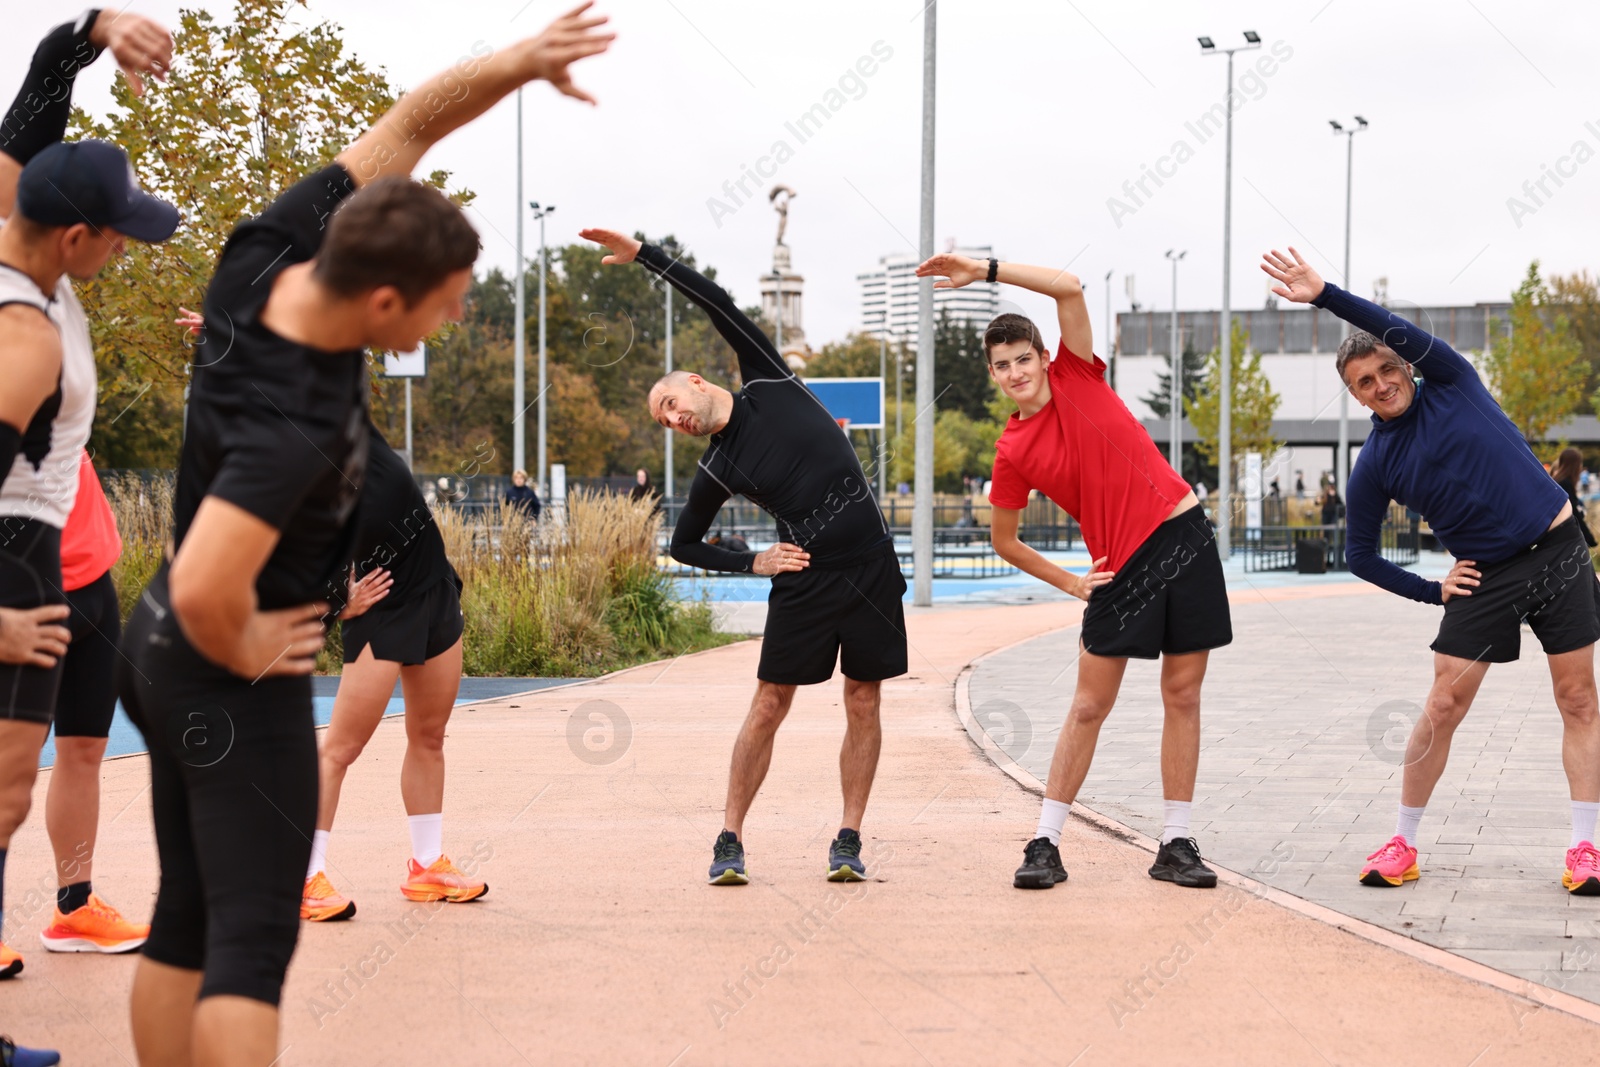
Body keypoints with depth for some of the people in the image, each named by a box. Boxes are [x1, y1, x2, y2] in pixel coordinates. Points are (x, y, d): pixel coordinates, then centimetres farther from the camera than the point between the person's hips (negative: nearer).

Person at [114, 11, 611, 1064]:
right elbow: (205, 592, -42)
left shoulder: (271, 251, -10)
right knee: (252, 942, -7)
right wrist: (243, 651, -20)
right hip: (233, 674, -9)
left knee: (185, 923, 14)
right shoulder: (293, 423, -33)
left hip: (161, 651, 9)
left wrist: (515, 63, -15)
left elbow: (411, 121, -1)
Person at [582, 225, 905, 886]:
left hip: (871, 565, 0)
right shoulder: (716, 469, 5)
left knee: (863, 700, 2)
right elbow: (684, 545, 15)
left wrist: (646, 255, -7)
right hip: (806, 578, 0)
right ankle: (730, 840, 4)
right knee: (770, 703, -3)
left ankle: (849, 839, 8)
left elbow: (720, 305, -4)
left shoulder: (770, 385, 2)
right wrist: (752, 562, 2)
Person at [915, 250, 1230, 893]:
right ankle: (1045, 845, 4)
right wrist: (1068, 582, 5)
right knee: (1088, 707, -2)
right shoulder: (1012, 452, 0)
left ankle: (1176, 846, 8)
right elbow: (1003, 540, 11)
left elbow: (1069, 287, -12)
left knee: (1183, 696, 2)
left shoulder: (1078, 376, 0)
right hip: (1121, 567, 0)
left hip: (1184, 538, 0)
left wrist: (985, 271, -13)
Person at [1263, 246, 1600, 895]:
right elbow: (1360, 557, 7)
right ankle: (1403, 844, 8)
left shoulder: (1450, 384, -2)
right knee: (1443, 707, -4)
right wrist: (1432, 592, 0)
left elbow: (1400, 331, -19)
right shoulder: (1374, 465, -1)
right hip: (1485, 579, 1)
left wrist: (1325, 295, -26)